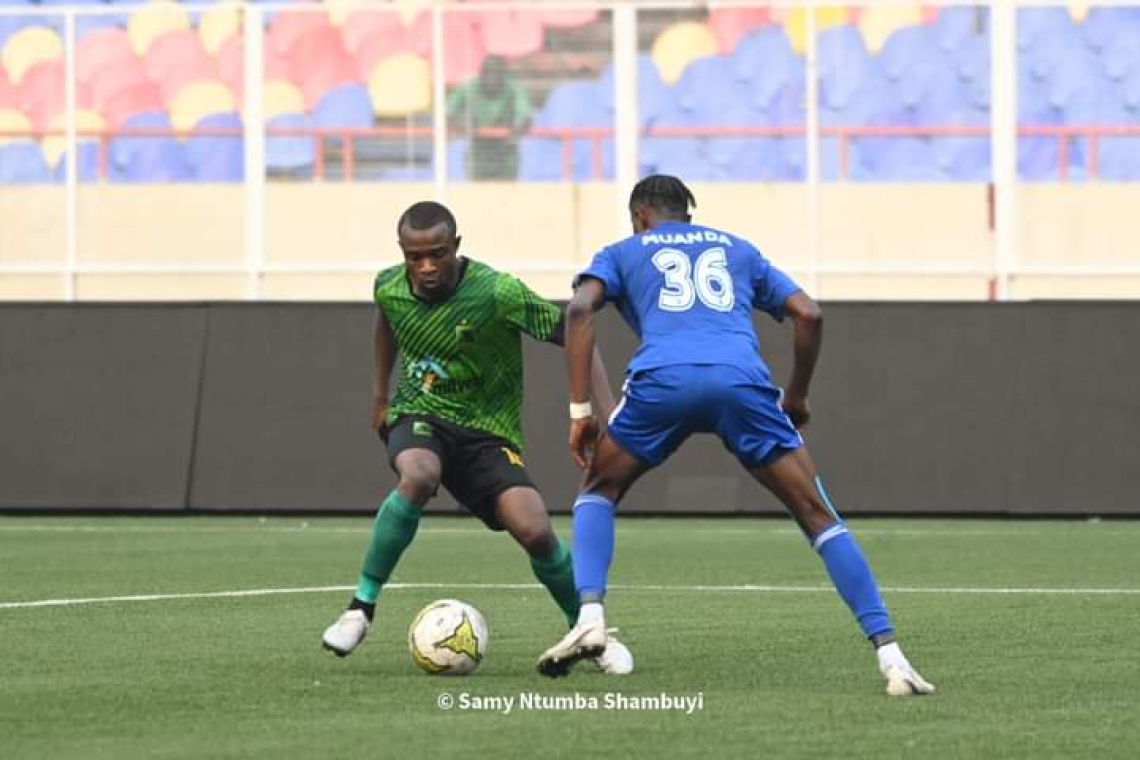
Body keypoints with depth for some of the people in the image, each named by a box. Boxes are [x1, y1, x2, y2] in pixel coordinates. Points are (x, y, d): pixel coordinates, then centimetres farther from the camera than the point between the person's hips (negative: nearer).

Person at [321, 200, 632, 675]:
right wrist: (380, 391, 26)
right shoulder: (389, 288, -6)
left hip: (486, 431, -1)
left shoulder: (497, 293, -21)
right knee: (419, 476, -37)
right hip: (418, 418, 1)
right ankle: (362, 606, -23)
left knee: (534, 531, -22)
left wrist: (608, 411, -23)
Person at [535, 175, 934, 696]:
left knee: (599, 491, 25)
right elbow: (809, 315, 24)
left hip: (661, 379, -1)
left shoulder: (623, 253, 29)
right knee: (818, 516, 8)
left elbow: (579, 309, 9)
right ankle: (890, 658, -4)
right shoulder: (738, 251, 35)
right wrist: (796, 398, 36)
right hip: (742, 379, 1)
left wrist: (579, 410, 8)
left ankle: (590, 618, 3)